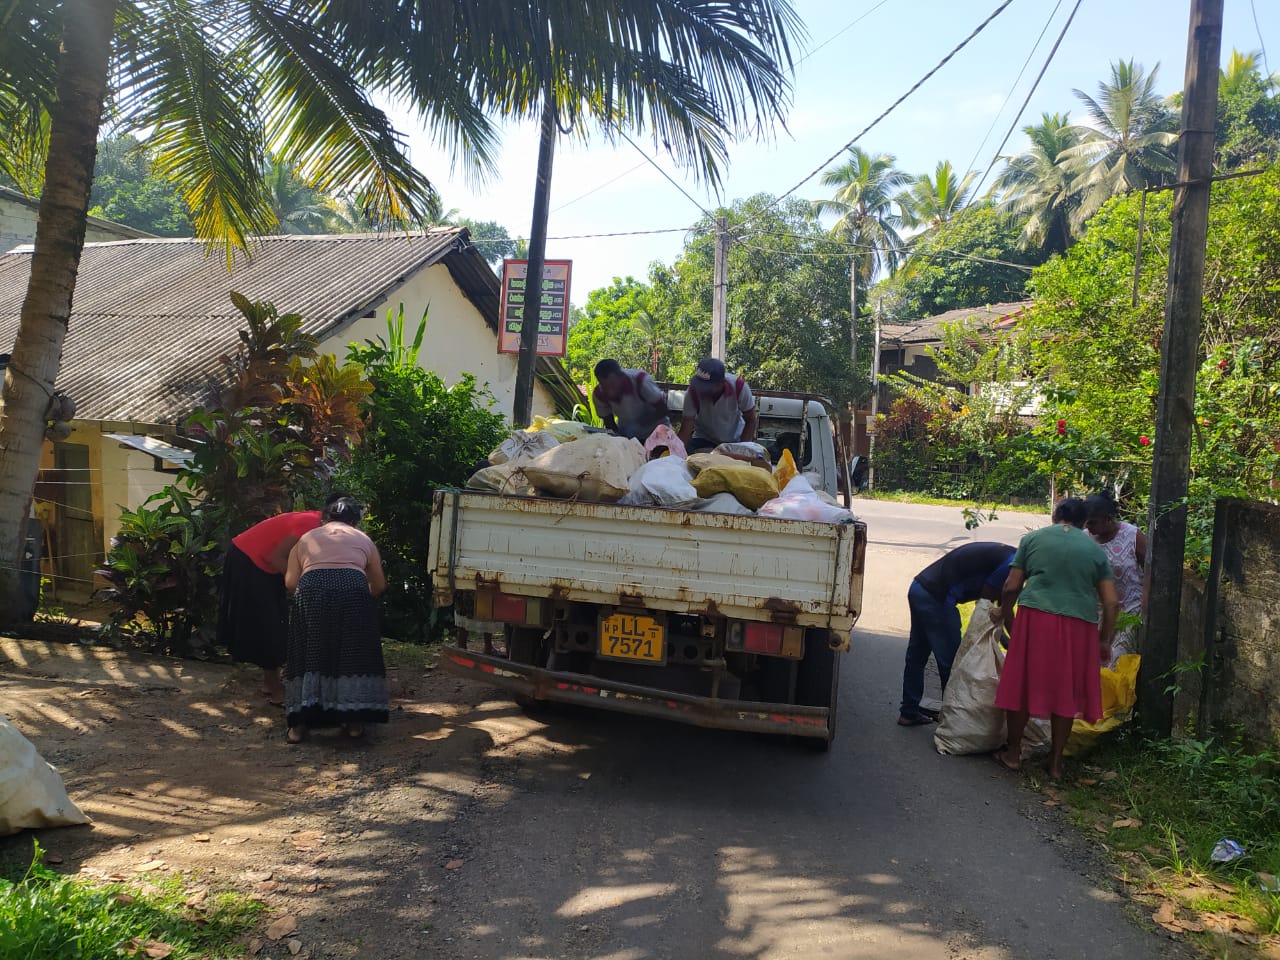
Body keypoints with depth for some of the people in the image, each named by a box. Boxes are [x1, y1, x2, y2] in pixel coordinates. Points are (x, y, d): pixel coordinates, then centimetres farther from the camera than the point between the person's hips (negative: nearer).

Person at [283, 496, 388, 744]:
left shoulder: (306, 538, 29)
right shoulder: (363, 539, 29)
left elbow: (290, 581, 17)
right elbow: (379, 585, 32)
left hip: (312, 590, 1)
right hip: (353, 589, 0)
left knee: (309, 655, 10)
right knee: (354, 654, 11)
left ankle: (299, 724, 9)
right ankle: (354, 721, 11)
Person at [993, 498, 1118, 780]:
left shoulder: (1033, 539, 8)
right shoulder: (1095, 549, 11)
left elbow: (1012, 586, 7)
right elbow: (1110, 602, 7)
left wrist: (1002, 612, 24)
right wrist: (1104, 641, 17)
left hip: (1035, 619, -1)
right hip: (1079, 626, 1)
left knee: (1023, 684, 9)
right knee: (1065, 691, 10)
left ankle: (1013, 753, 19)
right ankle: (1056, 763, 18)